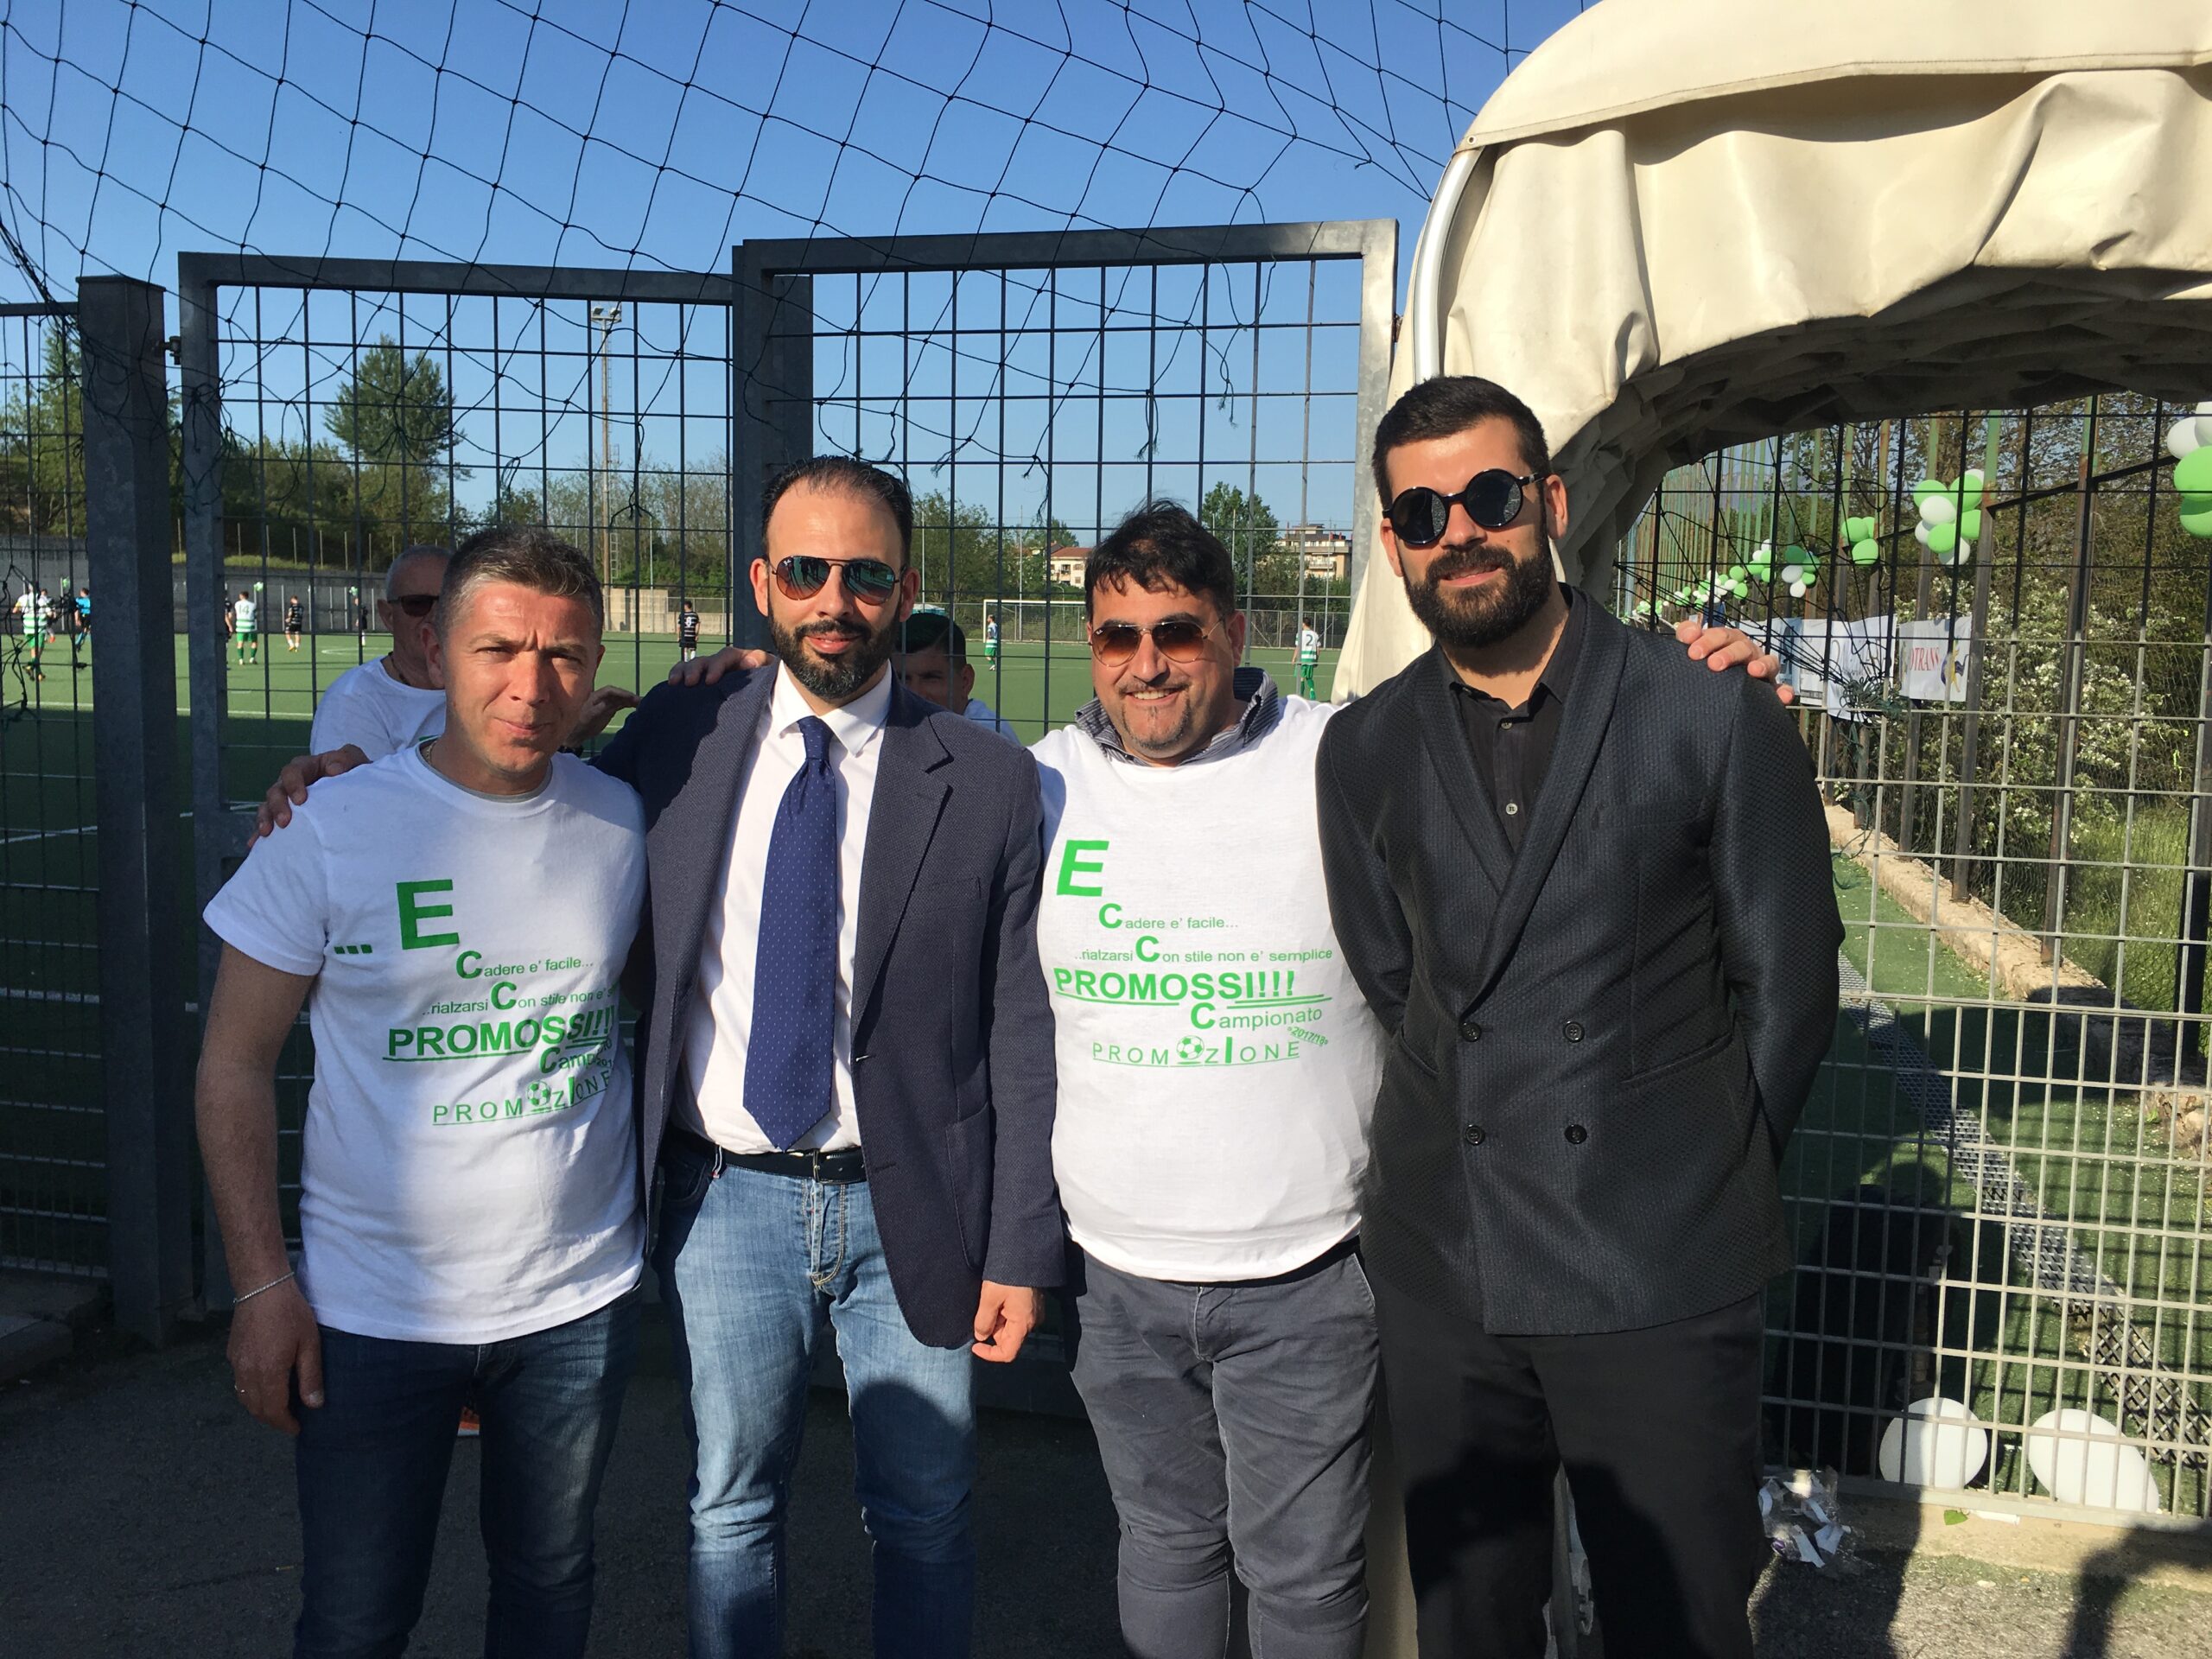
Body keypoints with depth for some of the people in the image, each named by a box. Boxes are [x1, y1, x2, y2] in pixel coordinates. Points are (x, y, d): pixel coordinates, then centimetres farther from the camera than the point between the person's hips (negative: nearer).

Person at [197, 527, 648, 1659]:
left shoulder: (624, 823, -4)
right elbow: (236, 1063, -6)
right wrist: (261, 1283, -8)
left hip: (579, 1298, 2)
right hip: (373, 1308, -2)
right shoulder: (330, 830, -11)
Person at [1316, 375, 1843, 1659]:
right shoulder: (1365, 750, 5)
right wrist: (1480, 1149, 6)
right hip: (1441, 1274, 3)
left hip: (1661, 1278, -3)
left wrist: (1703, 1184, 5)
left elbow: (1787, 982, 1)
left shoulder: (1714, 714, -6)